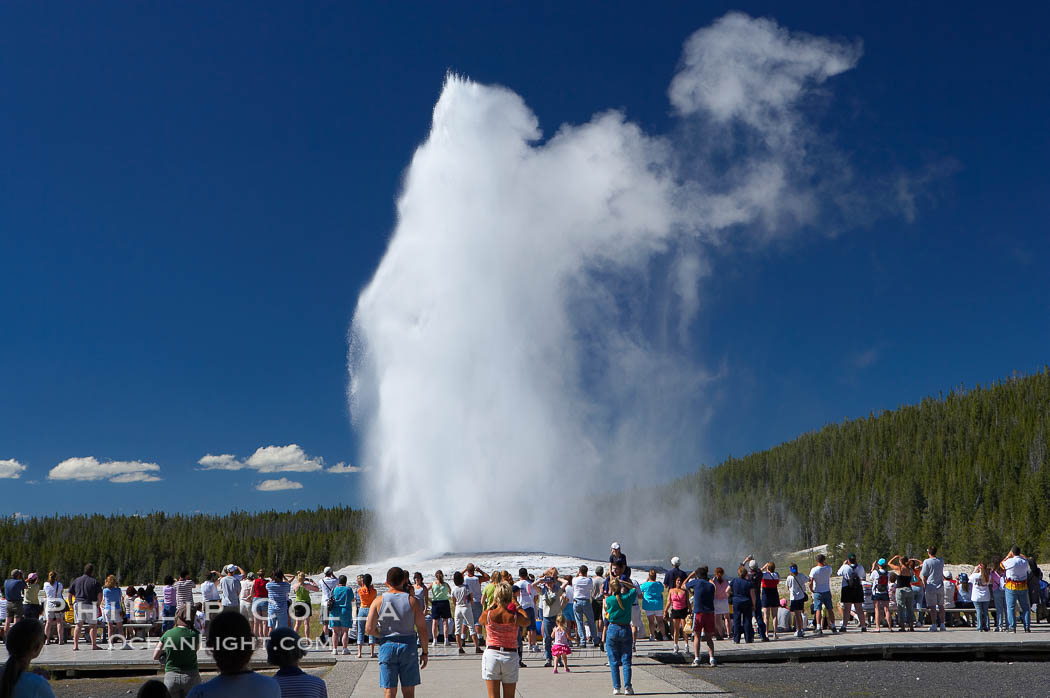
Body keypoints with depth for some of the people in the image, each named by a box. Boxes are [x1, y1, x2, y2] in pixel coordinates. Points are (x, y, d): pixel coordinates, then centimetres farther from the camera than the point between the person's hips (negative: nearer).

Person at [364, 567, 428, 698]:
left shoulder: (378, 602, -3)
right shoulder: (411, 600, -3)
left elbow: (369, 629, -7)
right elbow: (422, 629, -4)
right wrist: (424, 652, 5)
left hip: (387, 647, 0)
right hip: (408, 647, 0)